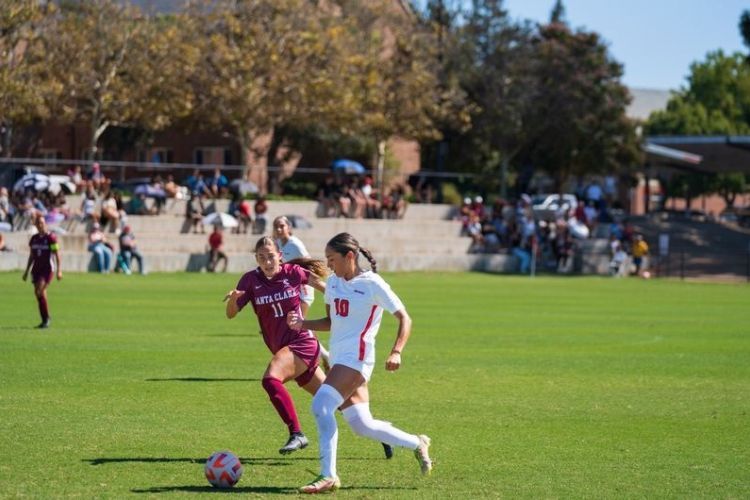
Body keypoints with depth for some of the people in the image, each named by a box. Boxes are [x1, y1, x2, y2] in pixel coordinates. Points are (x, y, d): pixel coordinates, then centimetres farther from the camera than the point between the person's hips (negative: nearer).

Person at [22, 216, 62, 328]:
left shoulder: (51, 237, -6)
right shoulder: (34, 238, 12)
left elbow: (57, 255, -8)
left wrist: (59, 270, -14)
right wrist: (26, 271, 18)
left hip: (47, 268, -7)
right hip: (36, 268, 7)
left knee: (40, 291, -20)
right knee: (38, 294, 4)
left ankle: (47, 318, -9)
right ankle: (44, 320, 12)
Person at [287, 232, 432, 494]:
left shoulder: (372, 284, -9)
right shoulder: (333, 283, 12)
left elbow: (404, 318, -6)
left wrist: (396, 352, -20)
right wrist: (304, 324, 3)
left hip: (356, 358, -8)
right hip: (338, 359, 8)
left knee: (321, 405, -24)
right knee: (361, 425, 9)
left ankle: (328, 476, -21)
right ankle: (417, 444, 28)